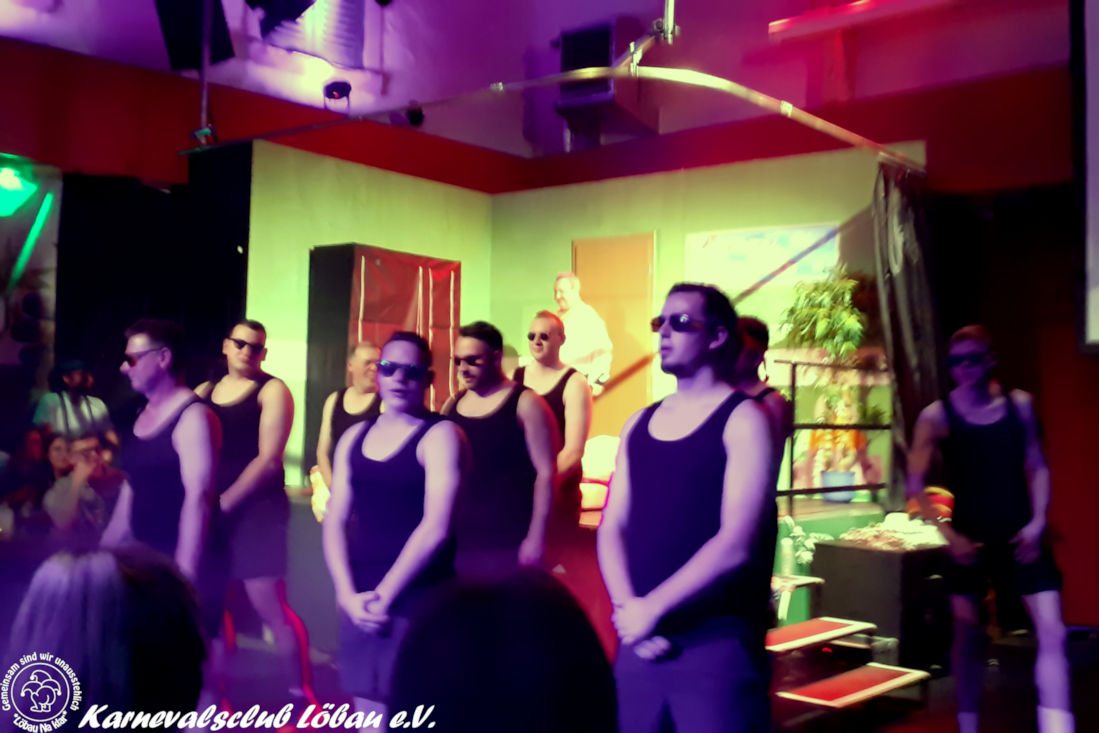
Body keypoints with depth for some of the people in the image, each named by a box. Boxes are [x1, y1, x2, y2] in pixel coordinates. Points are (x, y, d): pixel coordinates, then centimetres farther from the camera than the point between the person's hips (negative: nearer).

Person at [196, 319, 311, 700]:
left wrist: (224, 502, -15)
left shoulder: (272, 391, -2)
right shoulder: (203, 392, 14)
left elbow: (269, 459, -11)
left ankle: (303, 698, 2)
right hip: (209, 510, 6)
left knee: (270, 606, -8)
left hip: (257, 509, -6)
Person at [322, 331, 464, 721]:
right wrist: (348, 593, -5)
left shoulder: (440, 435, -6)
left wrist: (384, 594, -13)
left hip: (418, 602, -5)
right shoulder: (355, 437, 12)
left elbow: (436, 528, -15)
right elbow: (335, 520, 8)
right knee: (368, 714, 10)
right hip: (360, 601, 5)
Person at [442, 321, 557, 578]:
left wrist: (536, 536, -14)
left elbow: (546, 472, -9)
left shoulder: (525, 404, -5)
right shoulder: (452, 405, 11)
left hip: (510, 544, -5)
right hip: (458, 541, 5)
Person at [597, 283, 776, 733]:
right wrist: (628, 608, -8)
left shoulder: (743, 419, -6)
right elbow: (612, 529, 8)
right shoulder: (639, 424, 12)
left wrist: (652, 608, -14)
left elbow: (736, 544, -16)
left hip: (717, 640, -5)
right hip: (639, 637, 5)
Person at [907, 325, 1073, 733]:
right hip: (970, 541, -2)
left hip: (1020, 537, 2)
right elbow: (915, 485, -7)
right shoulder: (937, 416, -7)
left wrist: (1037, 521, -2)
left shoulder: (1019, 405, 1)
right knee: (967, 635, 7)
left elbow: (1037, 467, 9)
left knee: (1052, 630, -6)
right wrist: (949, 536, -13)